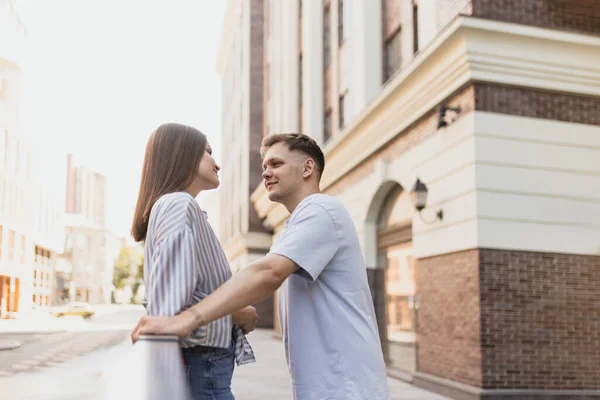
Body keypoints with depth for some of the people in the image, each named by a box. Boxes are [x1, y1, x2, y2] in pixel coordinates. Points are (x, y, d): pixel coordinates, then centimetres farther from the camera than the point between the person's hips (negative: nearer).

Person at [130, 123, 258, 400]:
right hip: (201, 369, -9)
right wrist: (236, 315, -9)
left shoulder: (172, 205, 13)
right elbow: (171, 313, -24)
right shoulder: (180, 205, -15)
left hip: (200, 366, 9)